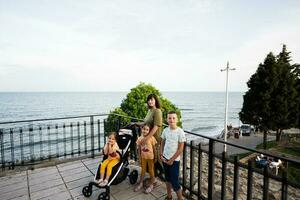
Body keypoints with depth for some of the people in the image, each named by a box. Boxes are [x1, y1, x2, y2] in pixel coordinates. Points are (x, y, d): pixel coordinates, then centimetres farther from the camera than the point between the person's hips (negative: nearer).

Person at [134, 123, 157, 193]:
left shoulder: (151, 138, -17)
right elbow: (139, 149, 1)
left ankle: (151, 185, 28)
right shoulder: (139, 138, -8)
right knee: (143, 170, 20)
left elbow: (154, 148, -9)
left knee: (151, 171, 13)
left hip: (150, 157, -3)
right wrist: (140, 158, 4)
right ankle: (140, 183, 37)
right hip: (143, 157, 3)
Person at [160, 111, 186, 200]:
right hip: (165, 159, 5)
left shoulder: (180, 132, -16)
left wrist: (172, 160, -12)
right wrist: (161, 155, 1)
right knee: (167, 178, 19)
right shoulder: (165, 130, -3)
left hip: (174, 160, -5)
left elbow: (180, 149, -14)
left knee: (175, 181, 1)